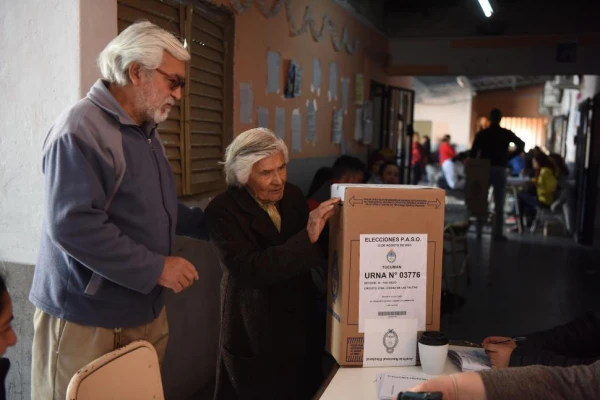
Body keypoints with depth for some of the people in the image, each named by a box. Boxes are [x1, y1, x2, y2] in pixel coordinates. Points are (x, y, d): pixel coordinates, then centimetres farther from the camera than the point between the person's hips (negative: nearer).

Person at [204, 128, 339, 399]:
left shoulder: (292, 195, 0)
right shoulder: (223, 211, -17)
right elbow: (249, 270, -29)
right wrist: (307, 237, -34)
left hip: (300, 325, 5)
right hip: (254, 336, -5)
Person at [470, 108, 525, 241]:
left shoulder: (481, 134, 1)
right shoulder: (507, 133, 1)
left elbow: (473, 153, -3)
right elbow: (521, 145, -3)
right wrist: (508, 157, 4)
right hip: (499, 169, -1)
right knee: (499, 204, 4)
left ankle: (478, 230, 12)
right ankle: (497, 233, 2)